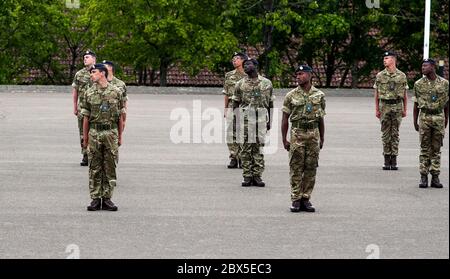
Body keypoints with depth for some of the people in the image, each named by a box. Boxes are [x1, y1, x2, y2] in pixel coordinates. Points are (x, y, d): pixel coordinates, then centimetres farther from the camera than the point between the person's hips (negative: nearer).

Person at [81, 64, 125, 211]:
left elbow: (120, 116, 7)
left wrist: (120, 136, 5)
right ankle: (95, 199, 6)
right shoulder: (90, 93, 5)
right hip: (94, 133, 1)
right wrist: (85, 137, 5)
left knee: (110, 167, 2)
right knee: (95, 168, 2)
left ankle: (107, 199, 7)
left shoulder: (116, 92, 3)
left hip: (111, 133, 0)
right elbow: (86, 117, 7)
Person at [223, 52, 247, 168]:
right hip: (231, 106, 3)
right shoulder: (229, 75, 12)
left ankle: (243, 159, 5)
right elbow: (226, 94, 14)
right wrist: (225, 108, 8)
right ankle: (233, 159, 4)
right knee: (231, 133, -2)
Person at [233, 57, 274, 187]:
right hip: (245, 118, -1)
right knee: (246, 147, -2)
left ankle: (257, 175, 7)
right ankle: (247, 176, 2)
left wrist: (269, 121, 7)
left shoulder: (267, 83, 8)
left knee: (259, 147, 2)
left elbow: (270, 103, 11)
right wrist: (234, 121, 0)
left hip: (261, 118, 1)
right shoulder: (240, 84, 6)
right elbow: (235, 103, 8)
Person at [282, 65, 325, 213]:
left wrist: (322, 138, 10)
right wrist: (284, 139, -1)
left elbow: (321, 119, 12)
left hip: (314, 134, 2)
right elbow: (285, 119, 4)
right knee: (296, 168, -2)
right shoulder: (291, 96, 2)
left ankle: (306, 199, 9)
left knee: (311, 168, 2)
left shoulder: (319, 95, 7)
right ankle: (296, 200, 2)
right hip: (297, 134, -2)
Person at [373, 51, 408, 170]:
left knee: (395, 134, 2)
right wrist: (377, 109, 2)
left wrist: (405, 110, 5)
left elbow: (405, 95, 8)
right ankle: (386, 160, 7)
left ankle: (394, 160, 5)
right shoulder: (380, 76, 4)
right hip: (384, 106, 0)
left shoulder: (402, 76, 4)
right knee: (385, 134, 2)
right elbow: (376, 94, 7)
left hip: (397, 106, 0)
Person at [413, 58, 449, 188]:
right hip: (424, 118, 0)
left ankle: (435, 178, 7)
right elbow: (416, 105, 7)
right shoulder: (418, 84, 3)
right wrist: (415, 123, 4)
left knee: (436, 149, 4)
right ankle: (423, 177, 4)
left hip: (439, 118, 0)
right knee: (425, 149, 1)